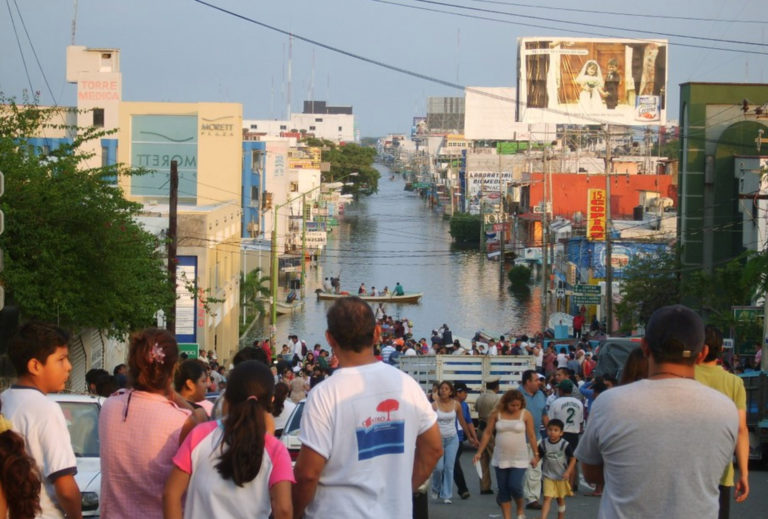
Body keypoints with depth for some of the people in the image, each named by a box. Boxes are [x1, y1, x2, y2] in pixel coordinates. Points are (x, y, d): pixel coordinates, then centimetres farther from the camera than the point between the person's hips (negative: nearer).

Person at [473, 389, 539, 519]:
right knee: (503, 489, 4)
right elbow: (487, 433, 4)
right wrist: (479, 452, 1)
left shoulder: (525, 414, -3)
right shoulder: (496, 414, -1)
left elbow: (531, 435, 1)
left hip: (519, 459, -2)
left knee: (515, 486, -12)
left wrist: (535, 455, 1)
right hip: (501, 458, 2)